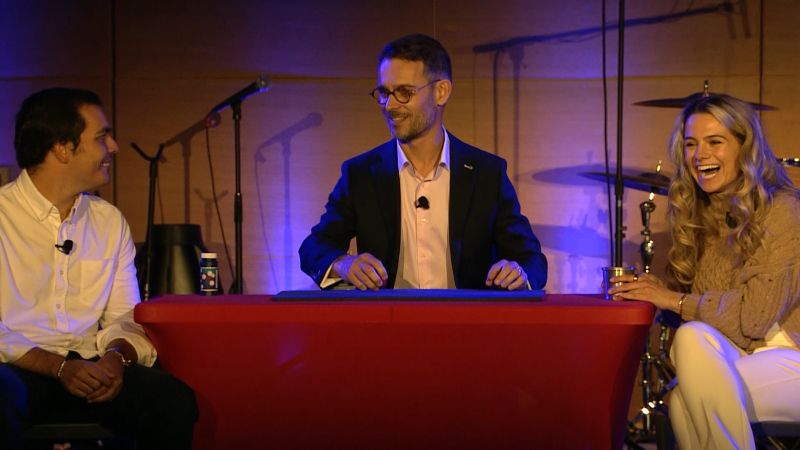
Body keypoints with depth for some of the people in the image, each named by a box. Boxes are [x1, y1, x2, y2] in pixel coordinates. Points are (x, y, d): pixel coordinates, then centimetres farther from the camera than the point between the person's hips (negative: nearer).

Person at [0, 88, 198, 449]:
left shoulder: (111, 222, 13)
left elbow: (126, 319, 13)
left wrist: (117, 356, -10)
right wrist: (59, 367, -21)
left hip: (88, 370, 5)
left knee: (175, 400, -24)